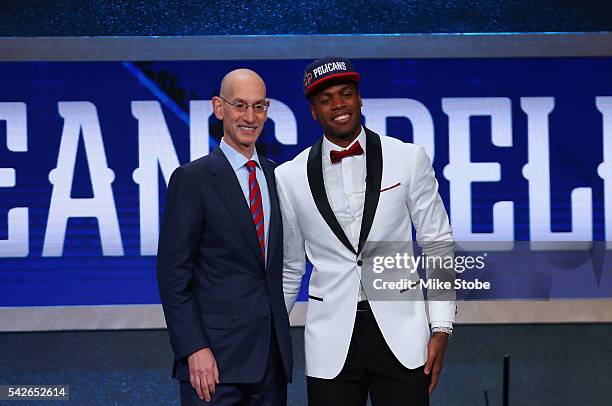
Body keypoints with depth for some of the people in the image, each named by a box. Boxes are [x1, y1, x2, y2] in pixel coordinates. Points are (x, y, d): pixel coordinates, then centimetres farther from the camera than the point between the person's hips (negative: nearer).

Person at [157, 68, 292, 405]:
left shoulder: (276, 176, 13)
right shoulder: (192, 178, -4)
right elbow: (173, 273, -8)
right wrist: (194, 349, -15)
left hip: (273, 353, 5)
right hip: (217, 353, -5)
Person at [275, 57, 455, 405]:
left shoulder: (409, 160, 1)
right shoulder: (290, 178, 4)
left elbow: (438, 246, 4)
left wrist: (442, 329, -1)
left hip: (400, 333, -1)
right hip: (331, 341, 1)